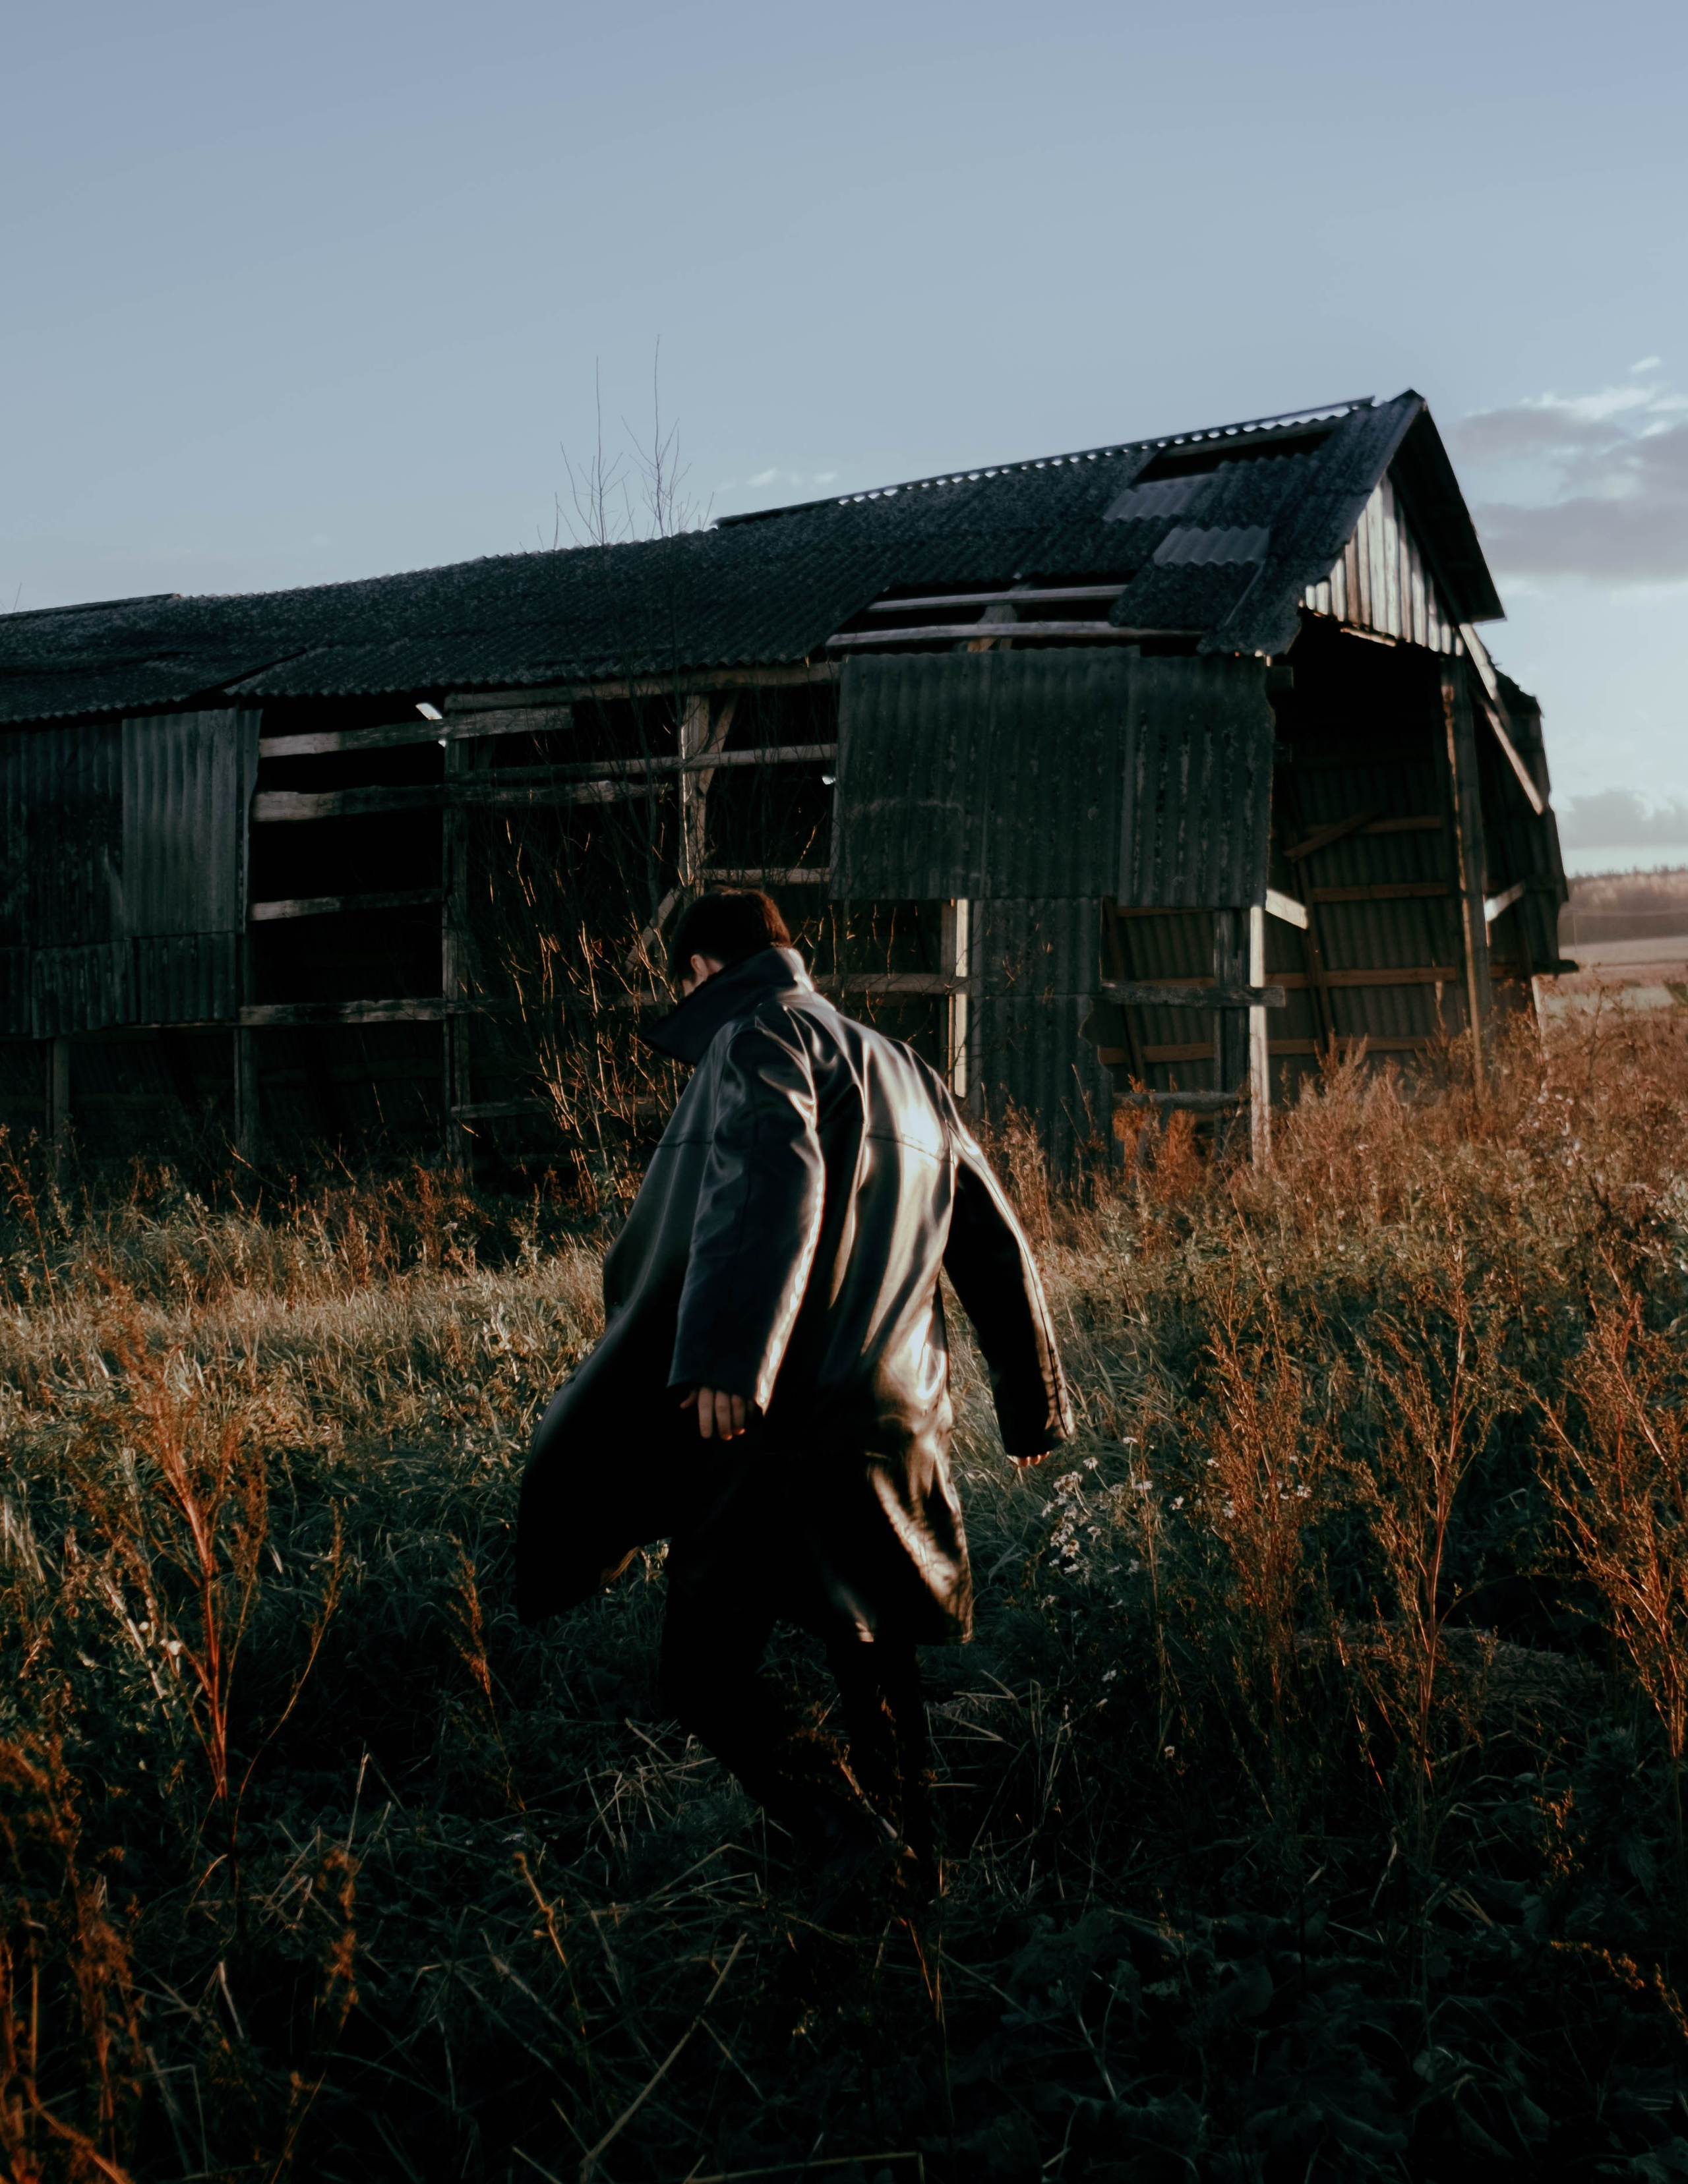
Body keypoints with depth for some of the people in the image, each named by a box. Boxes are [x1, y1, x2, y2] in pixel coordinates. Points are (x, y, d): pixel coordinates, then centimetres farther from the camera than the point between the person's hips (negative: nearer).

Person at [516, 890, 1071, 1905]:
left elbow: (773, 1182, -24)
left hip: (780, 1416, -8)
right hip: (894, 1427, 8)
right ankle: (911, 1861, 29)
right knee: (874, 1652, 23)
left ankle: (850, 1830, -18)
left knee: (709, 1669, -2)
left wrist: (725, 1355, -35)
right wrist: (1035, 1402, 34)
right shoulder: (907, 1073, 22)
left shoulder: (760, 1039, -2)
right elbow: (997, 1246, 25)